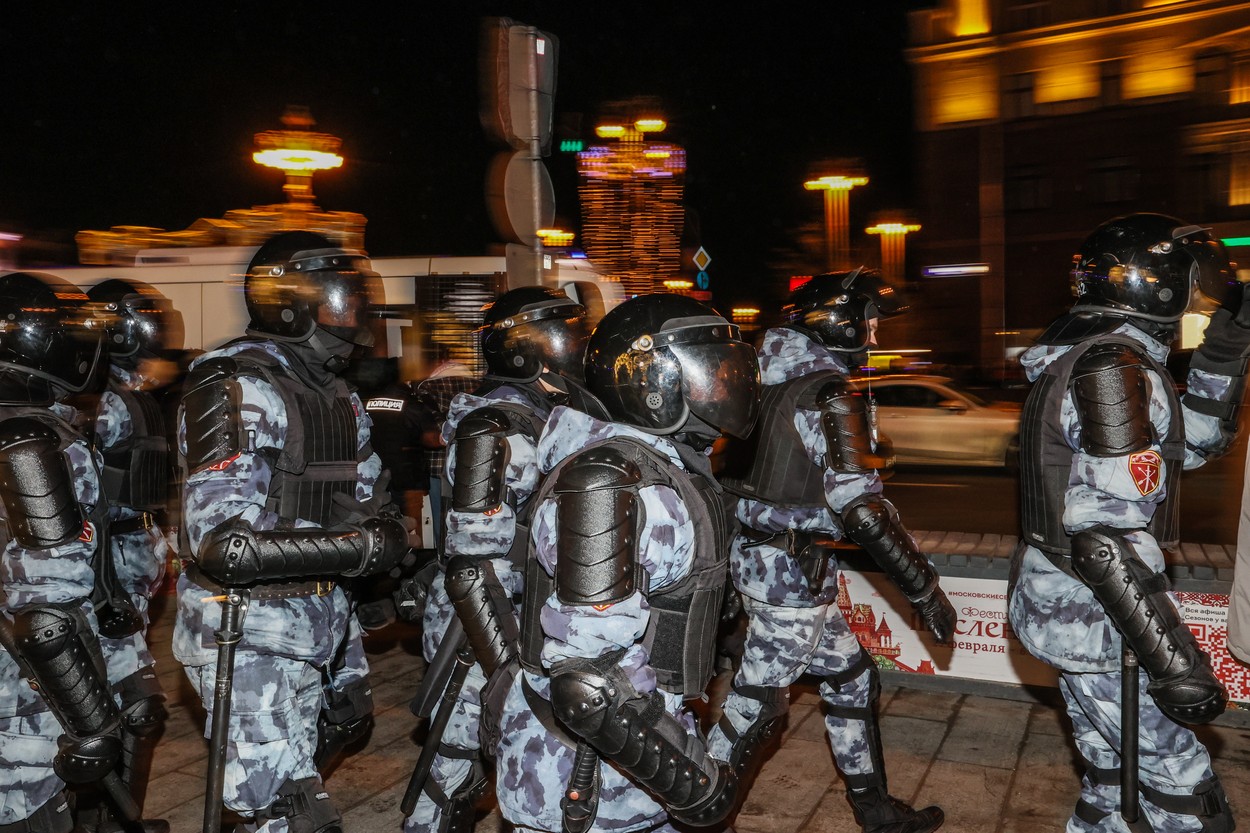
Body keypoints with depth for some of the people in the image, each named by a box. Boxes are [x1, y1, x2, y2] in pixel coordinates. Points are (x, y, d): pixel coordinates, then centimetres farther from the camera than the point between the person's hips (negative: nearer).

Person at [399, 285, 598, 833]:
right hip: (478, 625, -9)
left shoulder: (544, 417, 6)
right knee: (457, 768, 5)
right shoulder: (497, 429, -22)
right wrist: (506, 665, -27)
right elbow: (471, 565, -25)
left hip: (524, 619, 9)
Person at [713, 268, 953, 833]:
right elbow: (861, 506, -25)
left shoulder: (774, 382, 8)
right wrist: (925, 589, -18)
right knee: (757, 700, 5)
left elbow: (734, 471, 15)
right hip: (791, 570, -9)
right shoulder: (829, 395, -18)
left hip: (754, 552, 9)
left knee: (850, 676, 20)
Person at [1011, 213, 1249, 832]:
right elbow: (1106, 536, -27)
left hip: (1063, 599, 10)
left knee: (1113, 764, 22)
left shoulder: (1096, 357, 10)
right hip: (1088, 615, -10)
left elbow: (1195, 443, 21)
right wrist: (1174, 662, -25)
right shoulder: (1115, 368, -20)